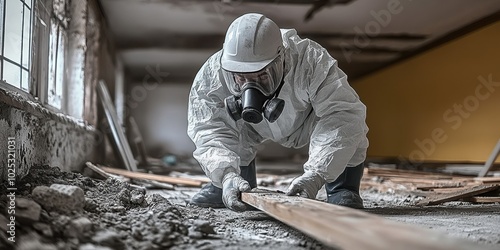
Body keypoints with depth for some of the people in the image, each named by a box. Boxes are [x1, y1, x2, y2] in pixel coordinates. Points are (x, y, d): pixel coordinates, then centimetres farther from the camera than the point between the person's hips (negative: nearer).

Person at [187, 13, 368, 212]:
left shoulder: (312, 62, -42)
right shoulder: (211, 74, -35)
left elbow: (344, 116, -48)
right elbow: (208, 130, -37)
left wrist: (315, 175, -59)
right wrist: (227, 175, -56)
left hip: (310, 121, -3)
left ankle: (342, 189, -9)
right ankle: (231, 189, 2)